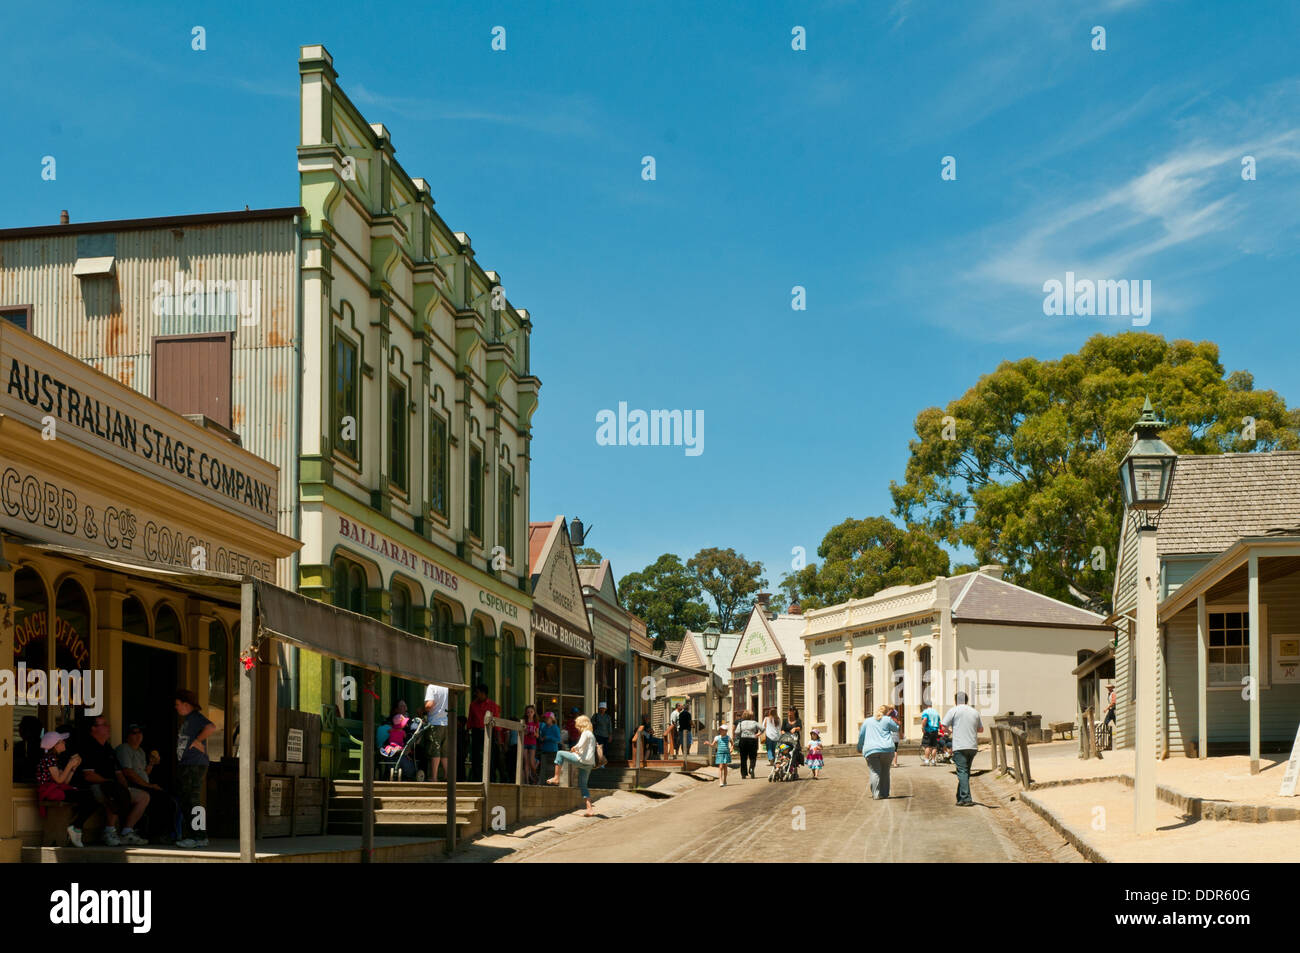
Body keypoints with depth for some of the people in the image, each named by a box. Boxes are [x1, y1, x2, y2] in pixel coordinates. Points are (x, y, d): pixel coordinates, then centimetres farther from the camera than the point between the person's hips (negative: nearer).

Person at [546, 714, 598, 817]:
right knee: (582, 785, 11)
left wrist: (574, 748, 2)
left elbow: (580, 745, -18)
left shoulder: (585, 733, -4)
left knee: (560, 754, -1)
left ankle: (556, 778, -3)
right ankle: (589, 809, 4)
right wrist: (577, 751, 18)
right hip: (589, 763, 9)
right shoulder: (592, 735, 25)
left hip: (583, 760, -9)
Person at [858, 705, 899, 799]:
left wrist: (859, 748, 28)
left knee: (875, 772, -6)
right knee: (885, 772, 14)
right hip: (887, 749, -1)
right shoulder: (887, 720, 7)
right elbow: (896, 729, 18)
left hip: (870, 750, 1)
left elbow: (861, 735, 16)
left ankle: (876, 795, -16)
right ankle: (884, 793, 16)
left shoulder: (867, 721, 15)